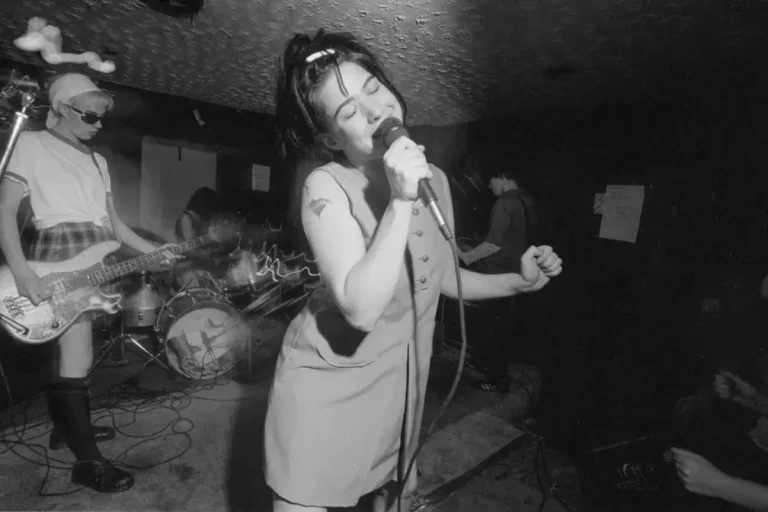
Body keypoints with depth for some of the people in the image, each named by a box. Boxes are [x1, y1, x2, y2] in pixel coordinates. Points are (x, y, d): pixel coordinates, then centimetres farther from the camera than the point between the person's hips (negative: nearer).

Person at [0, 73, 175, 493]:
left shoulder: (97, 161, 19)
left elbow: (111, 221, 18)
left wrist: (152, 251, 10)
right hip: (61, 253, -7)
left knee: (72, 349, 14)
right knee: (77, 356, -9)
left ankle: (66, 426, 31)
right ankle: (88, 461, -2)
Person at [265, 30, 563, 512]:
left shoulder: (435, 179, -3)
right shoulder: (326, 186, -21)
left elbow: (444, 278, 8)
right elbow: (361, 308, -32)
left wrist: (520, 281, -1)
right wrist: (402, 201, -35)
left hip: (401, 379, 5)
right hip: (328, 384, -4)